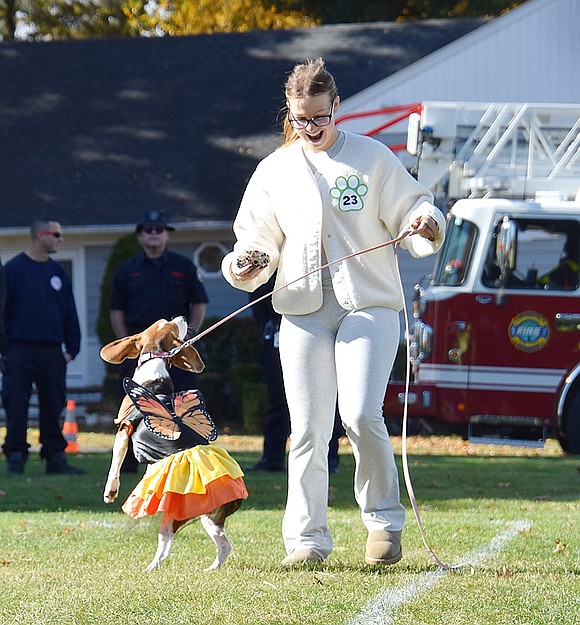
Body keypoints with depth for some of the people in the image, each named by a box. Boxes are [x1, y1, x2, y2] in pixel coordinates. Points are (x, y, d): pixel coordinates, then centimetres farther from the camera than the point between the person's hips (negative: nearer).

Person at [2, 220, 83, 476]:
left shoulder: (58, 273, 12)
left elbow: (70, 313, 15)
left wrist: (71, 348, 8)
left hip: (52, 352, 4)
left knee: (53, 406, 6)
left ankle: (55, 457, 12)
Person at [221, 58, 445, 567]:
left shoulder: (373, 157, 7)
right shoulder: (274, 171, 14)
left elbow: (410, 207, 6)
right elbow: (258, 237, 18)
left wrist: (426, 224, -17)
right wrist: (245, 265, -4)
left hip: (369, 306, -3)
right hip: (303, 312, 3)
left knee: (362, 415, -18)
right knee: (308, 430, -1)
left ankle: (385, 520, 0)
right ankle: (308, 538, 5)